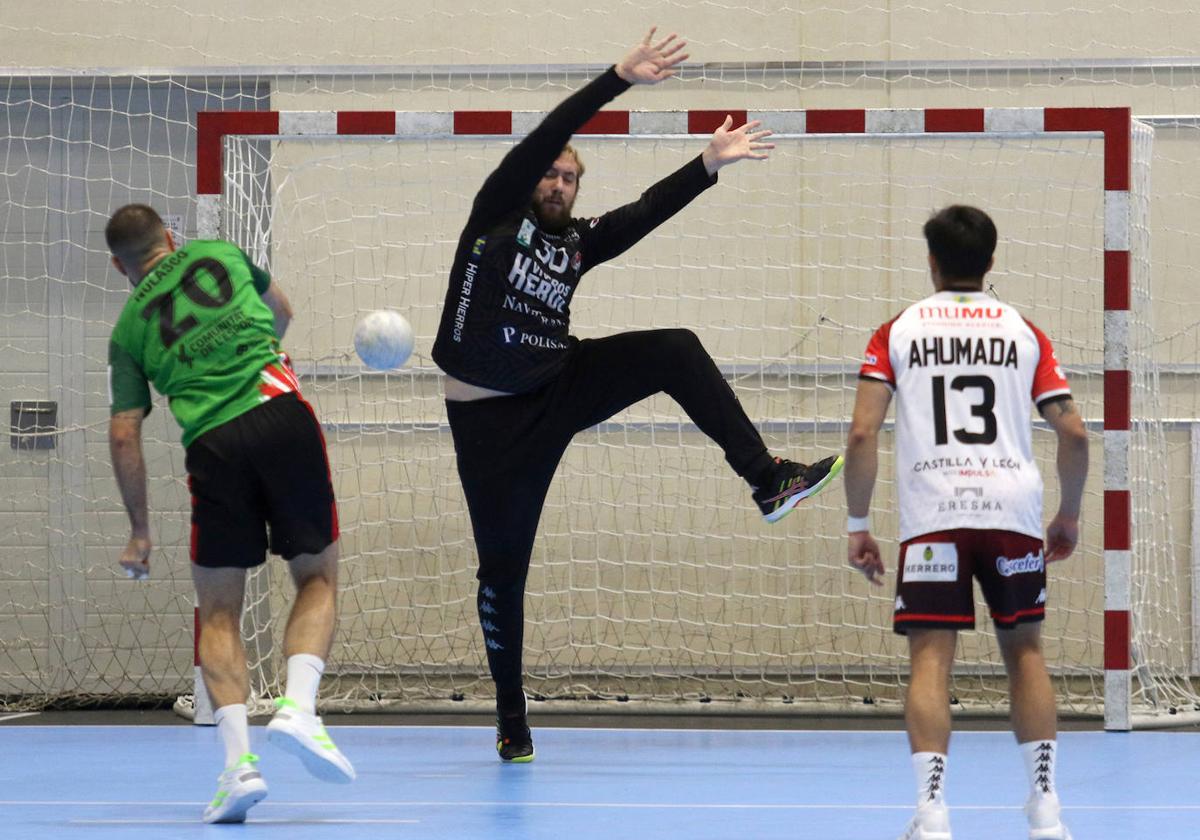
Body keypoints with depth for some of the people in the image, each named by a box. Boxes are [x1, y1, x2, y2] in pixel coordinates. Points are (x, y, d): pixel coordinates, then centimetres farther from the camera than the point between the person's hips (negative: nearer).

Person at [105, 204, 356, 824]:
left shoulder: (130, 327, 18)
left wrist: (140, 532, 19)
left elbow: (124, 435, 12)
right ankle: (298, 706, -13)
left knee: (219, 613, 9)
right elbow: (280, 313, 40)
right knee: (318, 580, 12)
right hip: (279, 411, 0)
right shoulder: (221, 255, 21)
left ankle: (238, 758, -7)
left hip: (212, 444, 0)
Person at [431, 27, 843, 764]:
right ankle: (511, 716, 15)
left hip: (561, 385, 4)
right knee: (503, 565, 0)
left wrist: (709, 164, -12)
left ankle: (766, 478, -18)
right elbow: (544, 138, -16)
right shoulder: (497, 214, -5)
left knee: (675, 351, -14)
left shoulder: (577, 242, 7)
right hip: (490, 418, -4)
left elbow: (649, 211, -1)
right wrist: (622, 79, -22)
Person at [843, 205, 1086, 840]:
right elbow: (1074, 433, 7)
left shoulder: (898, 332, 9)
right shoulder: (1023, 331, 13)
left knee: (930, 657, -1)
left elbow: (862, 435, -1)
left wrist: (858, 526, 5)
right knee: (1024, 649, 12)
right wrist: (1068, 517, 20)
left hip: (932, 513, -1)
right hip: (1013, 508, 1)